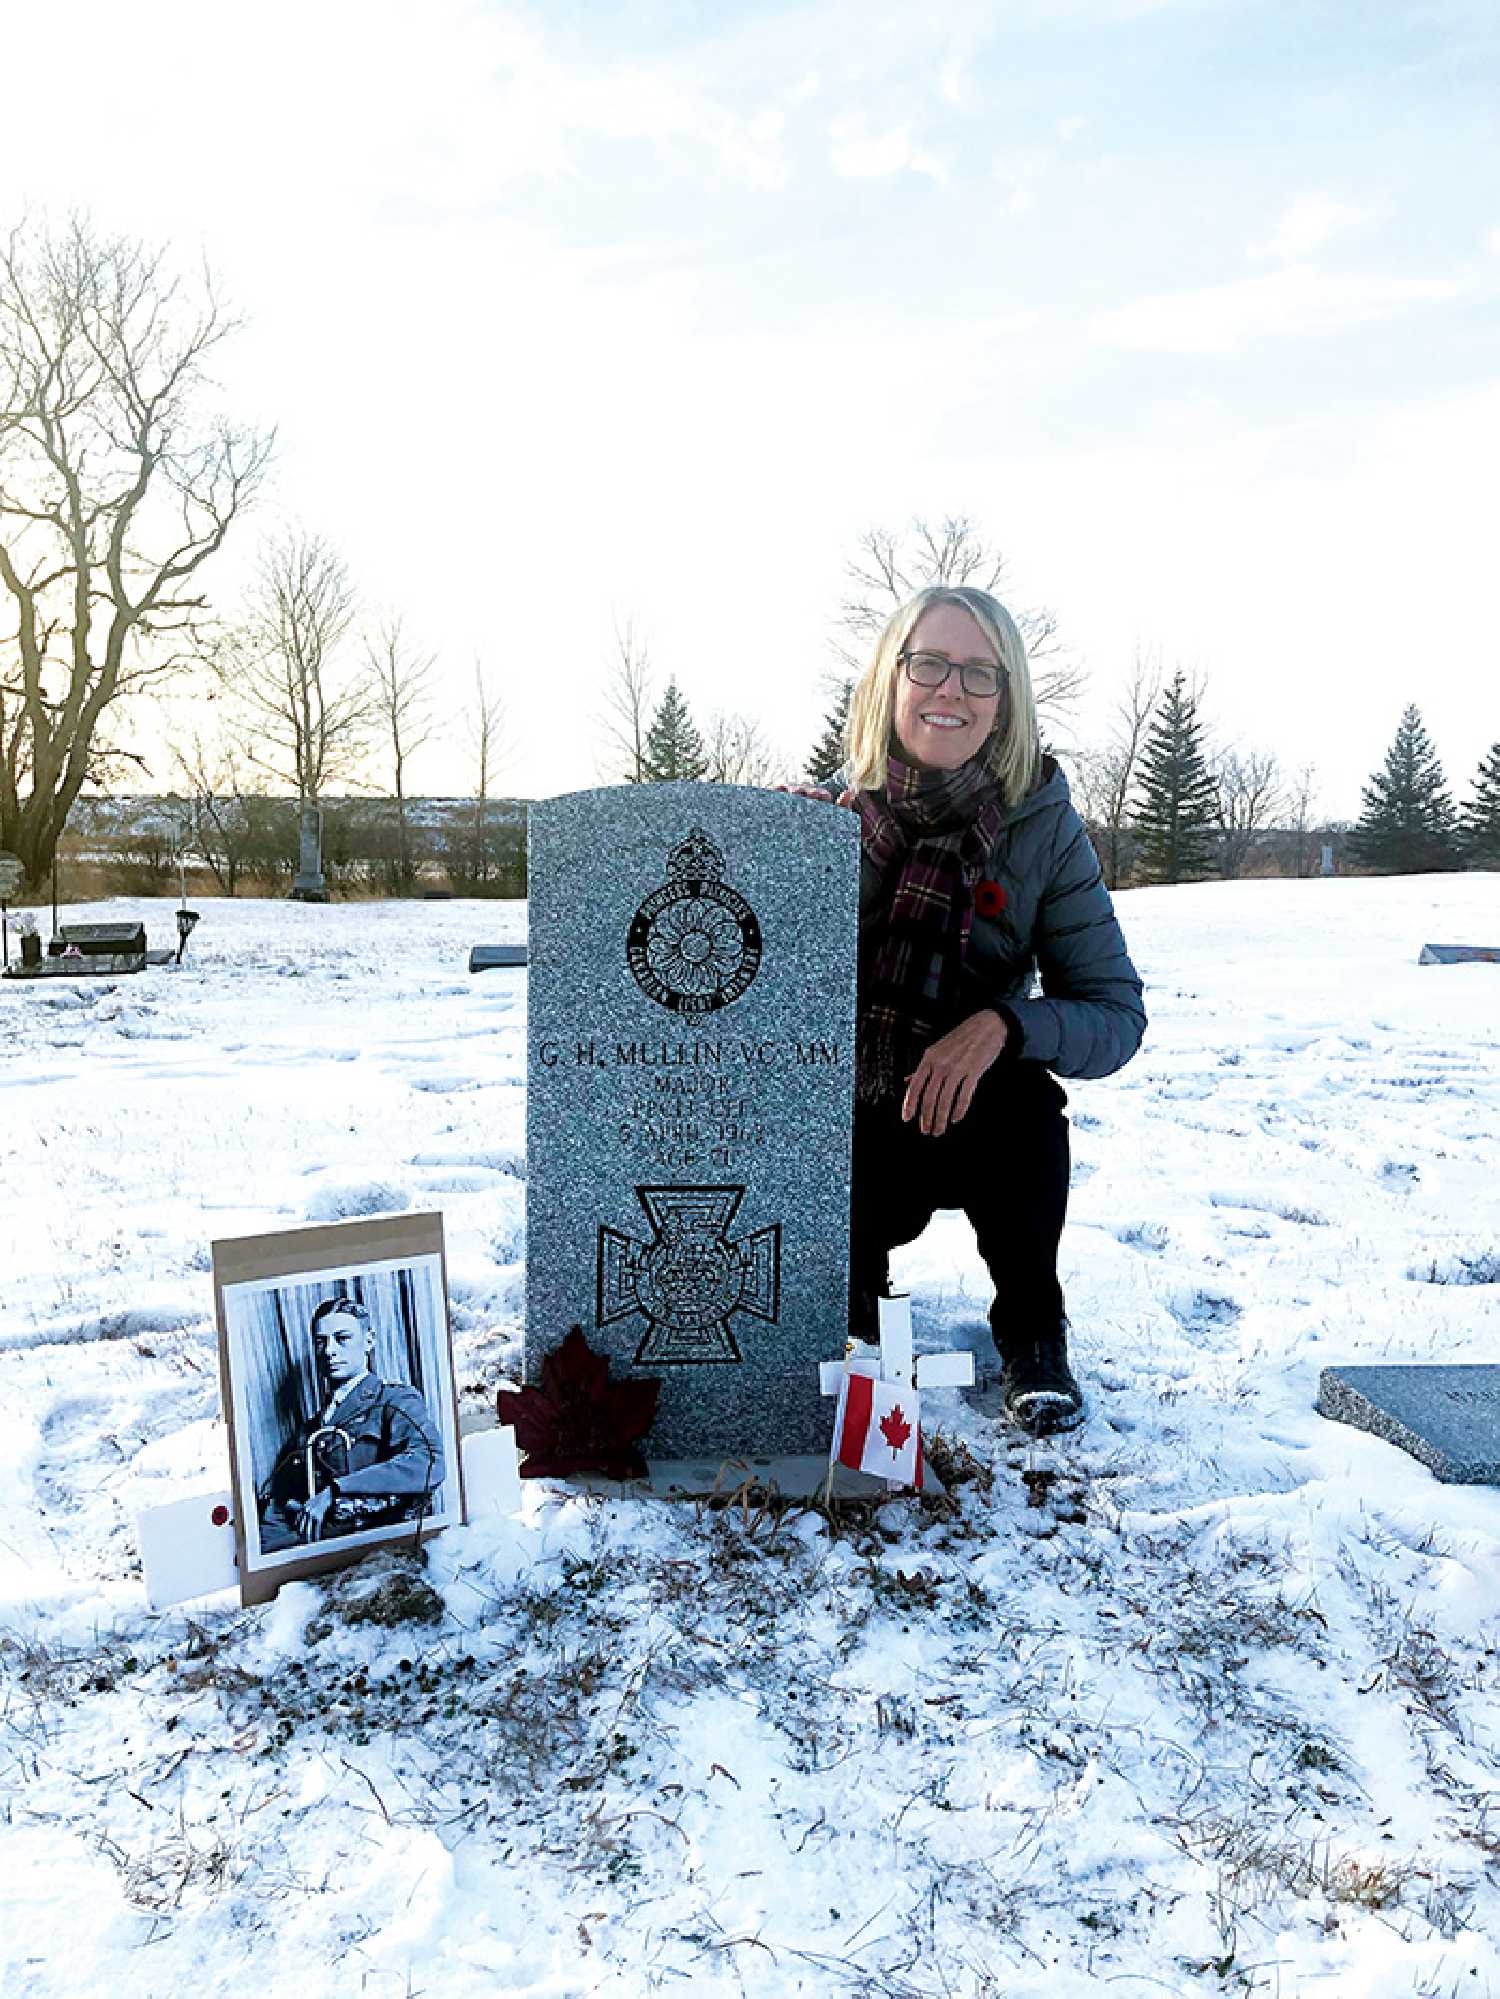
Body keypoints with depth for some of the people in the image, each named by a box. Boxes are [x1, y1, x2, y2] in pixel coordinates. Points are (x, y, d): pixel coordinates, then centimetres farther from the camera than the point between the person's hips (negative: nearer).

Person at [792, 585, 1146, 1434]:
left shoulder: (1045, 829, -11)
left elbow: (1117, 1014, -13)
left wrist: (1003, 1028, -32)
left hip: (981, 1122, 0)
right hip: (850, 1120, 0)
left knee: (1024, 1096, -33)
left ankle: (1032, 1330, -4)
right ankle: (856, 1279, 14)